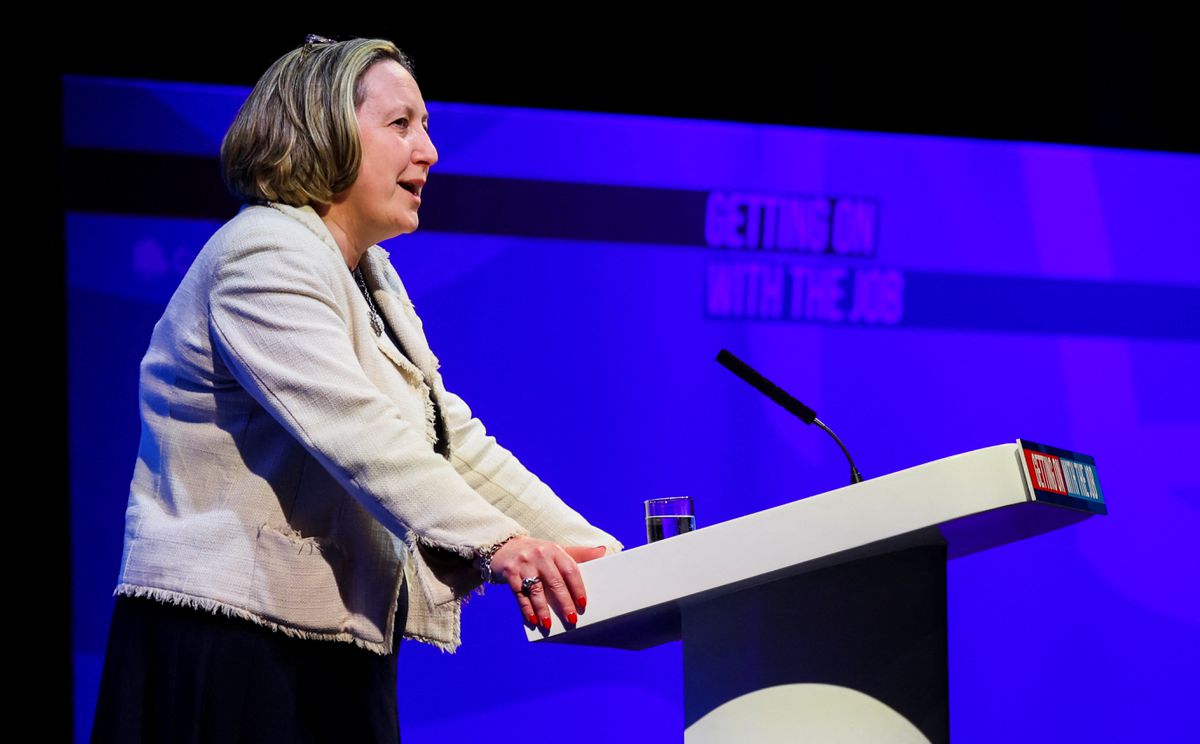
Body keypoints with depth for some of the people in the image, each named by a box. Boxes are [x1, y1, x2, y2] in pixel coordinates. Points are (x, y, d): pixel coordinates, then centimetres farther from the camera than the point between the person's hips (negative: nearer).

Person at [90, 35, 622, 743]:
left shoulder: (372, 278, 19)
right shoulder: (264, 258, -11)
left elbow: (456, 442, 13)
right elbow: (358, 434, -25)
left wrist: (598, 553, 2)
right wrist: (494, 543, -36)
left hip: (333, 647, 9)